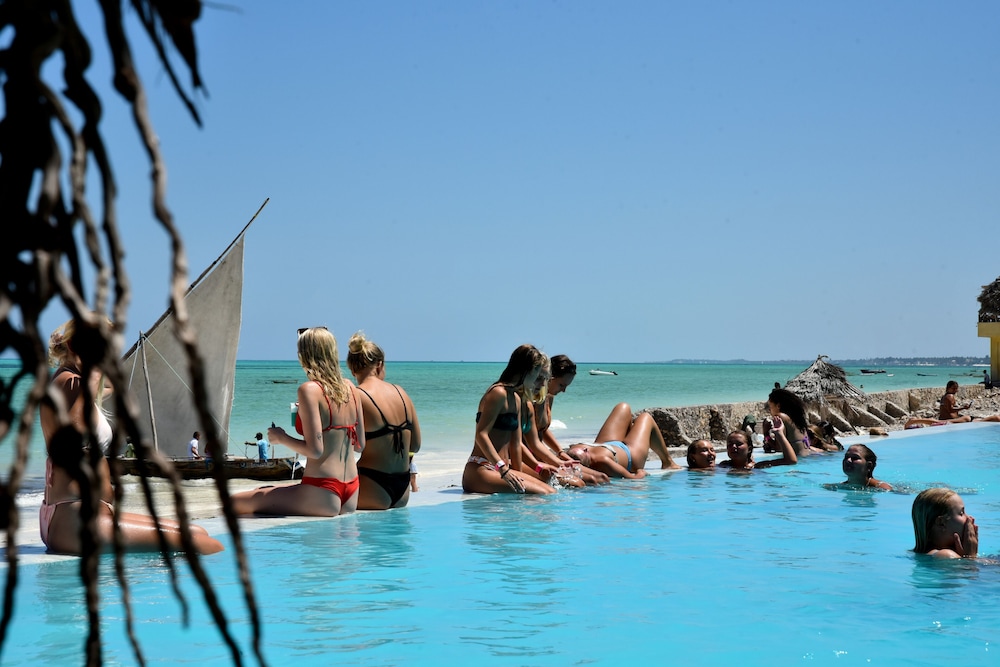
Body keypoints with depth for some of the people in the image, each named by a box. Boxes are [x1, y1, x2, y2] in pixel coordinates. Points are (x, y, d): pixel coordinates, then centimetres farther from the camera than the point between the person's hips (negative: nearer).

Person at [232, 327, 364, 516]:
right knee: (265, 491, 30)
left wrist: (281, 438, -2)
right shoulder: (350, 388, 8)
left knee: (236, 502, -5)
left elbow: (315, 450, -18)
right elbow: (360, 445, 13)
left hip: (322, 496, -8)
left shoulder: (310, 390, -13)